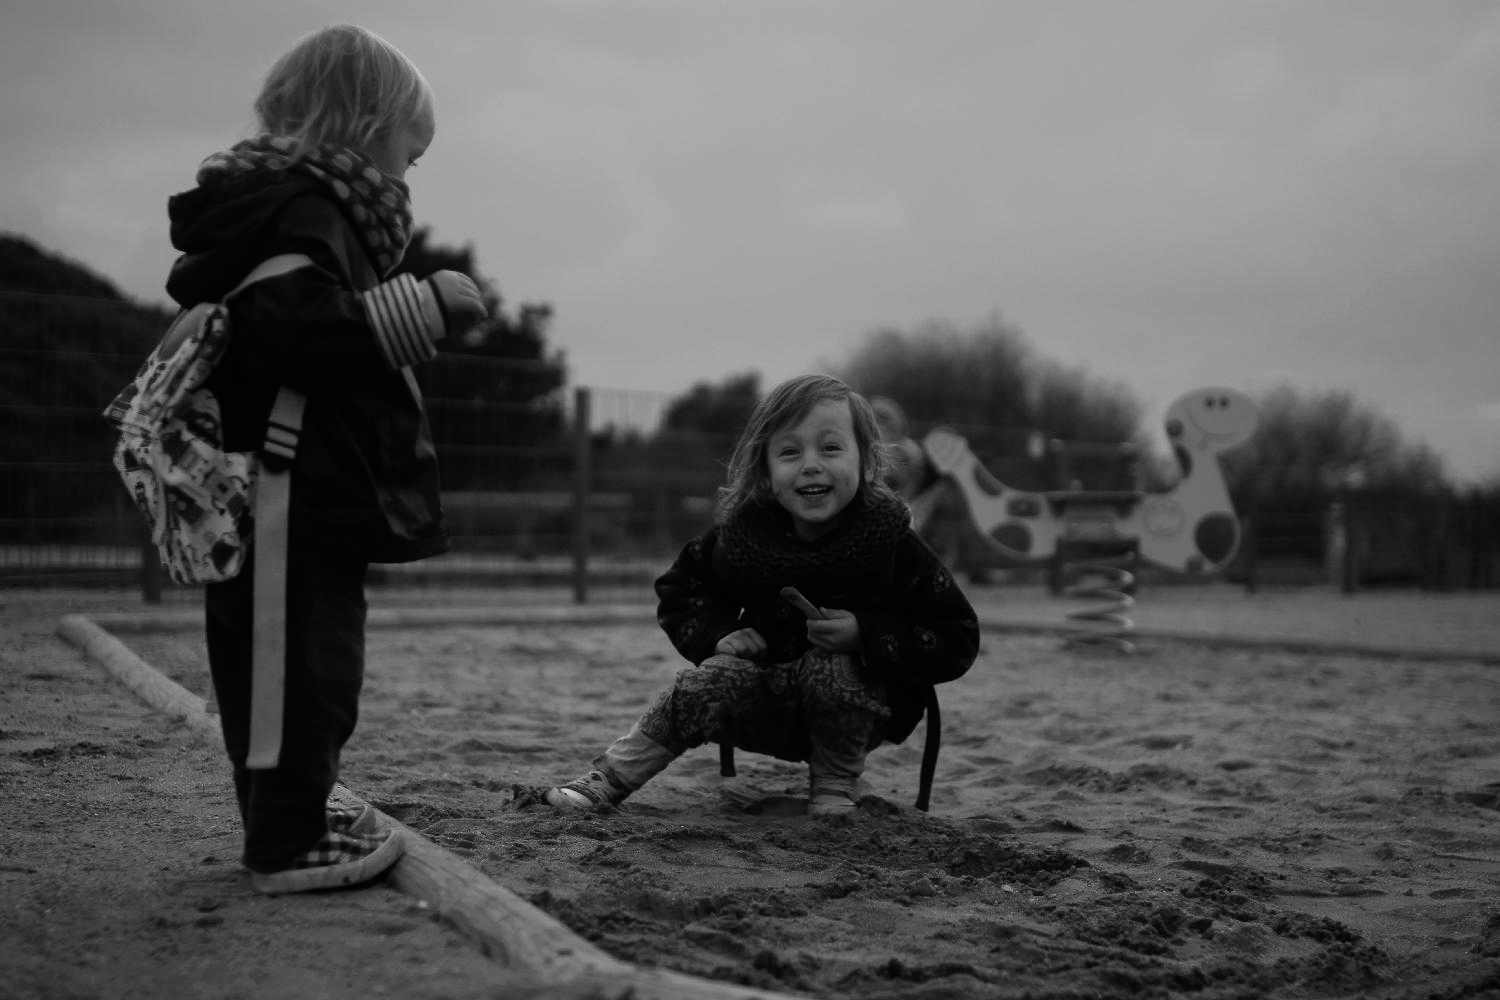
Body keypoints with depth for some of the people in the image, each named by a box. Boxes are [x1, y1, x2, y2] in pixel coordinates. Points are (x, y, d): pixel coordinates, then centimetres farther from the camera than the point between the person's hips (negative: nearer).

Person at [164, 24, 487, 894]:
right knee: (308, 664, -4)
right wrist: (424, 306, -24)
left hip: (257, 502, 11)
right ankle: (291, 843, 3)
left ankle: (291, 811, 30)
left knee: (272, 662, 18)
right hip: (303, 501, -11)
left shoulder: (261, 203, 18)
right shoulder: (308, 208, -14)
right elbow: (296, 329, -28)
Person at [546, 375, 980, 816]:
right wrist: (719, 634, -13)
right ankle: (610, 778, -16)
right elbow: (678, 591, 7)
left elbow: (958, 639, -15)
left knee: (829, 665, -32)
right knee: (713, 679, -24)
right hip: (767, 701, 3)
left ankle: (835, 784, -11)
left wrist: (865, 635, -28)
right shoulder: (742, 533, -10)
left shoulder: (894, 545, -18)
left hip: (861, 709, -2)